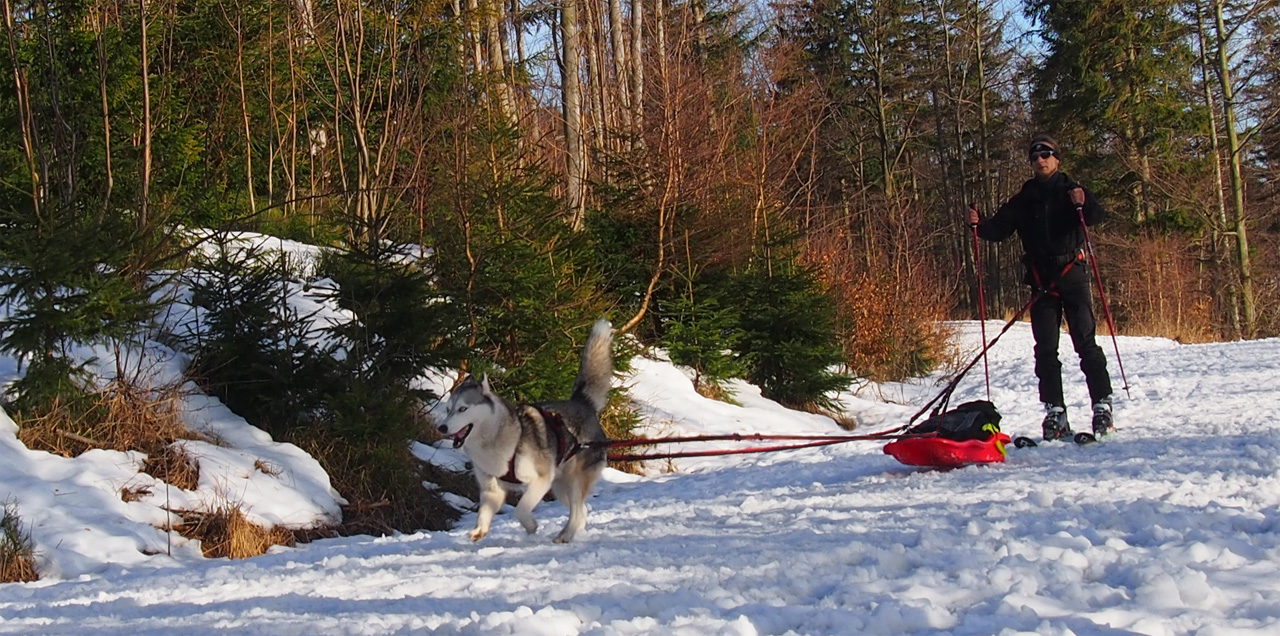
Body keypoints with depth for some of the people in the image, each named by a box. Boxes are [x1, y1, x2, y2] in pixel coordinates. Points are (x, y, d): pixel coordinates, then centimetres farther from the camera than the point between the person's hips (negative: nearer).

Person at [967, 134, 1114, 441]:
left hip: (1073, 277, -3)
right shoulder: (1024, 200, 14)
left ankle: (1102, 406, -5)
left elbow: (1098, 216, -10)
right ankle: (1054, 412, 2)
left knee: (1086, 343, -8)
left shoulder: (1072, 191, 5)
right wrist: (979, 224, -10)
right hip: (1042, 283, 3)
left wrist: (1084, 204, -31)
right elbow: (999, 229, 10)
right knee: (1045, 350, -1)